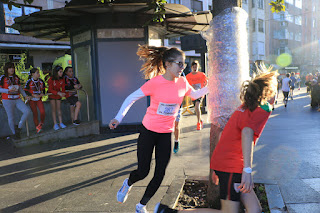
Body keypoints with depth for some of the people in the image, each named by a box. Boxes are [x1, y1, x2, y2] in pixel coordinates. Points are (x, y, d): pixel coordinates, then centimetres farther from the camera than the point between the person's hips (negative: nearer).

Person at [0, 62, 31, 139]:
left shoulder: (16, 77, 7)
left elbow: (20, 88, 12)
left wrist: (25, 96, -1)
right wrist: (8, 90, -24)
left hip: (17, 100, 4)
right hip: (7, 101, -4)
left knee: (27, 111, -13)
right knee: (11, 118, 4)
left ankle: (19, 127, 4)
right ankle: (14, 133, 21)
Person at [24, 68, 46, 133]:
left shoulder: (41, 81, 1)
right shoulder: (29, 82, -10)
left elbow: (43, 89, 13)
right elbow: (25, 91, -9)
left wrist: (42, 94, -7)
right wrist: (33, 95, -19)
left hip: (39, 99, 3)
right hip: (32, 99, -3)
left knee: (43, 112, -13)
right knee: (35, 114, 2)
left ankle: (41, 123, 14)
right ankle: (37, 127, 16)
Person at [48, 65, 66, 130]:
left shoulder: (62, 79, -11)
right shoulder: (51, 79, -23)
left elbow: (63, 88, -5)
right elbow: (50, 90, -25)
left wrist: (63, 93, -27)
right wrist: (58, 93, -37)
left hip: (59, 94, 3)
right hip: (52, 95, -3)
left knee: (59, 108, 4)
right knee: (53, 109, -2)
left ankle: (60, 123, 6)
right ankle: (55, 124, 0)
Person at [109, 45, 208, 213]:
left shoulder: (182, 83, -3)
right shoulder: (155, 83, -18)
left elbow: (195, 95, 16)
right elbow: (131, 98, -13)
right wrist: (118, 118, -22)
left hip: (166, 134, 4)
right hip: (149, 132, -4)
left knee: (160, 174, 4)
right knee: (143, 171, 3)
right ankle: (128, 183, 41)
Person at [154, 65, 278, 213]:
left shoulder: (246, 107, 20)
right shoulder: (263, 109, -6)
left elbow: (228, 134, 22)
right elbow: (247, 132, -26)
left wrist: (217, 168, 25)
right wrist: (247, 170, -29)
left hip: (222, 161, 9)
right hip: (231, 164, -9)